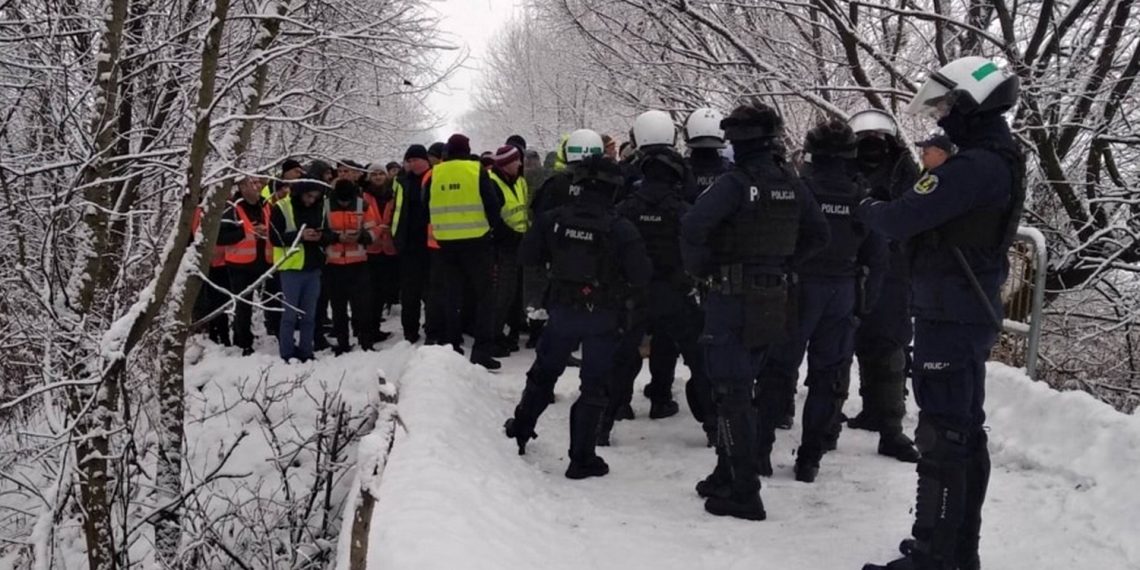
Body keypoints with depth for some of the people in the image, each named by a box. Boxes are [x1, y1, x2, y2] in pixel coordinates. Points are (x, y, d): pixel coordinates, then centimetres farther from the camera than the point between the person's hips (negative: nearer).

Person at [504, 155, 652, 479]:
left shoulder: (554, 220, -10)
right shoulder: (621, 229, -20)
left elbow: (526, 256, 0)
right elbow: (641, 276, -16)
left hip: (563, 310, 3)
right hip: (603, 318, -3)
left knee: (544, 370, 25)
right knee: (593, 386, 5)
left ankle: (521, 428, 42)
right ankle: (582, 459, 7)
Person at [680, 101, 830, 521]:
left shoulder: (736, 183, -17)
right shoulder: (791, 185, 5)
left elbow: (693, 226, -29)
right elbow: (818, 234, 16)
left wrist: (698, 267, -13)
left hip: (732, 298, -7)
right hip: (771, 301, 7)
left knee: (732, 396, -2)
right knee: (740, 389, 19)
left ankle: (744, 494, -2)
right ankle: (728, 477, 28)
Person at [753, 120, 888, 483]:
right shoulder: (862, 199, 1)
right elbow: (877, 256, 5)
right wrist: (864, 300, 13)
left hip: (799, 288, -3)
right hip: (843, 294, 3)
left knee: (777, 370, 7)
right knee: (829, 377, 9)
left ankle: (761, 449, 8)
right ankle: (810, 460, 12)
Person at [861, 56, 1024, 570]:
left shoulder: (974, 167, -21)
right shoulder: (1000, 163, 12)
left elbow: (901, 220, -21)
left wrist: (869, 208, -1)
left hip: (949, 316, -10)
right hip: (975, 312, 10)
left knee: (942, 436, -7)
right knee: (965, 432, 14)